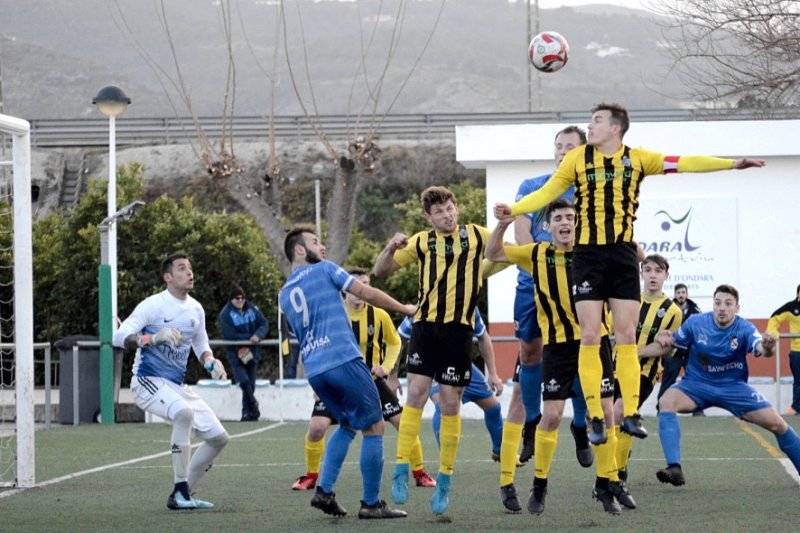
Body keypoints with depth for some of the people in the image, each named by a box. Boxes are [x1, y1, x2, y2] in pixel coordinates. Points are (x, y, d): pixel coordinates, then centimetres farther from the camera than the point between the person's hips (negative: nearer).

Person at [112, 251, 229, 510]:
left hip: (177, 386, 8)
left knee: (219, 437, 4)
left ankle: (184, 494, 15)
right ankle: (179, 493, -33)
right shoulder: (153, 305, -11)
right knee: (184, 412, -36)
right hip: (148, 381, -8)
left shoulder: (196, 309, 10)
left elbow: (201, 346, 24)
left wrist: (211, 362, 1)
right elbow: (119, 337, -19)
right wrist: (154, 337, -35)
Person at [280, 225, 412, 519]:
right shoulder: (325, 270, 1)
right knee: (374, 428, 2)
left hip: (314, 370, 7)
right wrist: (406, 309, 8)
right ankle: (371, 504, 3)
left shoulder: (284, 294, 19)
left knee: (347, 425, 23)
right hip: (344, 361, -7)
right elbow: (369, 294, -2)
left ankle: (324, 491, 9)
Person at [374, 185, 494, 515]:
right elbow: (380, 271, 11)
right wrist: (391, 248, -10)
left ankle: (444, 481, 10)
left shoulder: (476, 236, 6)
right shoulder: (421, 242, 8)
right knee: (416, 393, -10)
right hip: (425, 325, 1)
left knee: (450, 404, 2)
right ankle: (401, 472, -5)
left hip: (458, 329, 0)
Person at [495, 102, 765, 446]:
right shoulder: (577, 159, 3)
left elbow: (684, 163, -1)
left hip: (623, 255, 1)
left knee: (627, 336, 1)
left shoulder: (637, 159, 4)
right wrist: (513, 209, -10)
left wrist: (731, 164, -8)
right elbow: (547, 193, 4)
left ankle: (631, 414, 5)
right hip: (588, 254, -1)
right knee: (590, 336, -4)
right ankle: (595, 418, -1)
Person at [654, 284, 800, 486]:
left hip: (733, 386, 0)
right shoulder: (695, 323, -12)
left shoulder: (745, 329, -16)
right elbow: (672, 343, 2)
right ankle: (674, 469, -36)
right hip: (697, 384, 0)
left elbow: (761, 348, -36)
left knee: (776, 423, -10)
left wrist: (767, 347, -61)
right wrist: (664, 339, -23)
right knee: (666, 401, -31)